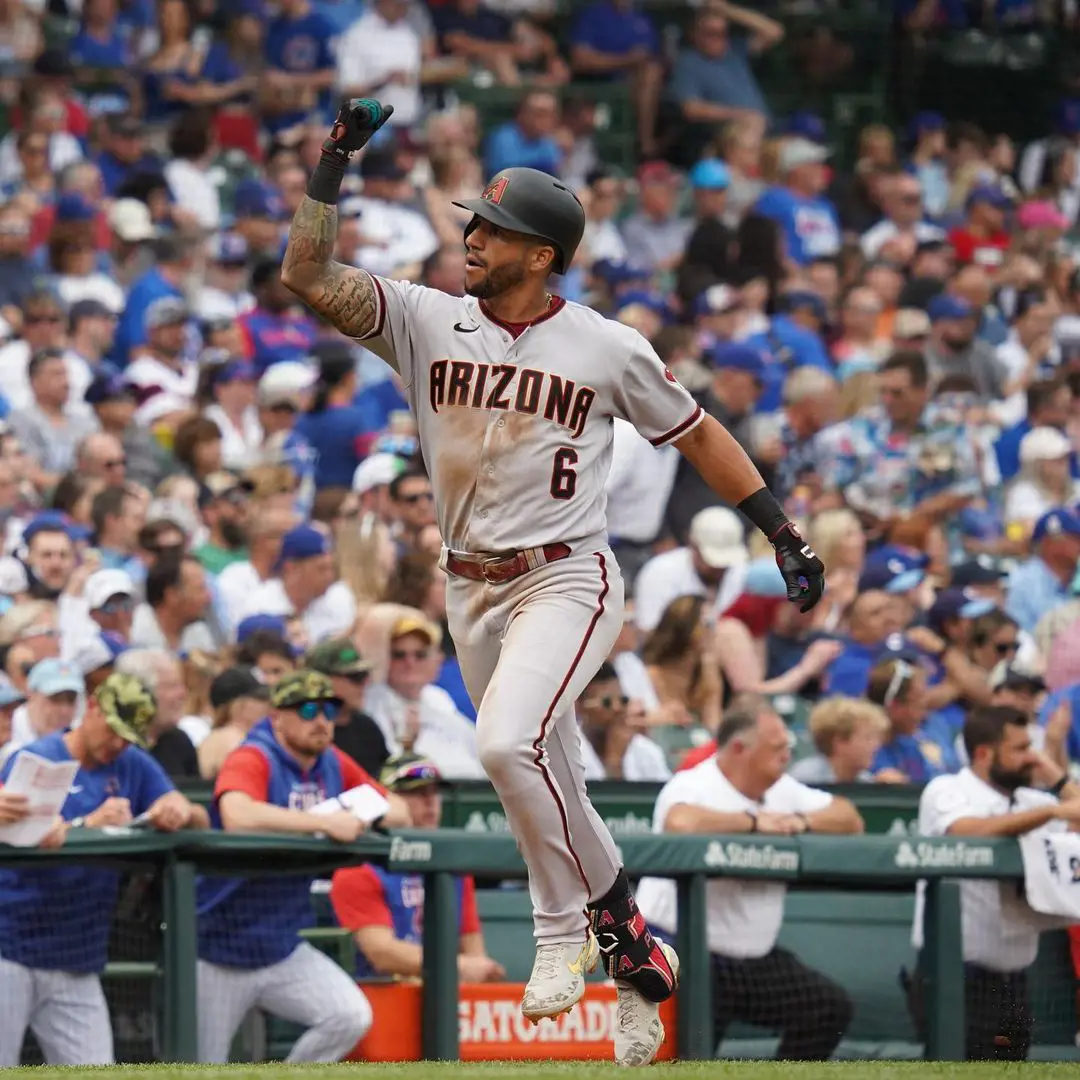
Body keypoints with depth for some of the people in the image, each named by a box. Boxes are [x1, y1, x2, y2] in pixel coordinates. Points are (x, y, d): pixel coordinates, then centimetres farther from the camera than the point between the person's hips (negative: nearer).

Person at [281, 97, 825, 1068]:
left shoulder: (608, 349, -5)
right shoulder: (427, 322, 0)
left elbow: (697, 434, 5)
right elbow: (308, 277, -10)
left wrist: (783, 531, 4)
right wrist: (334, 166, -18)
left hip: (567, 582, -4)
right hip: (472, 590, 5)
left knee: (509, 741, -28)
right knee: (547, 793, 10)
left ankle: (568, 927, -9)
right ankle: (633, 955, 26)